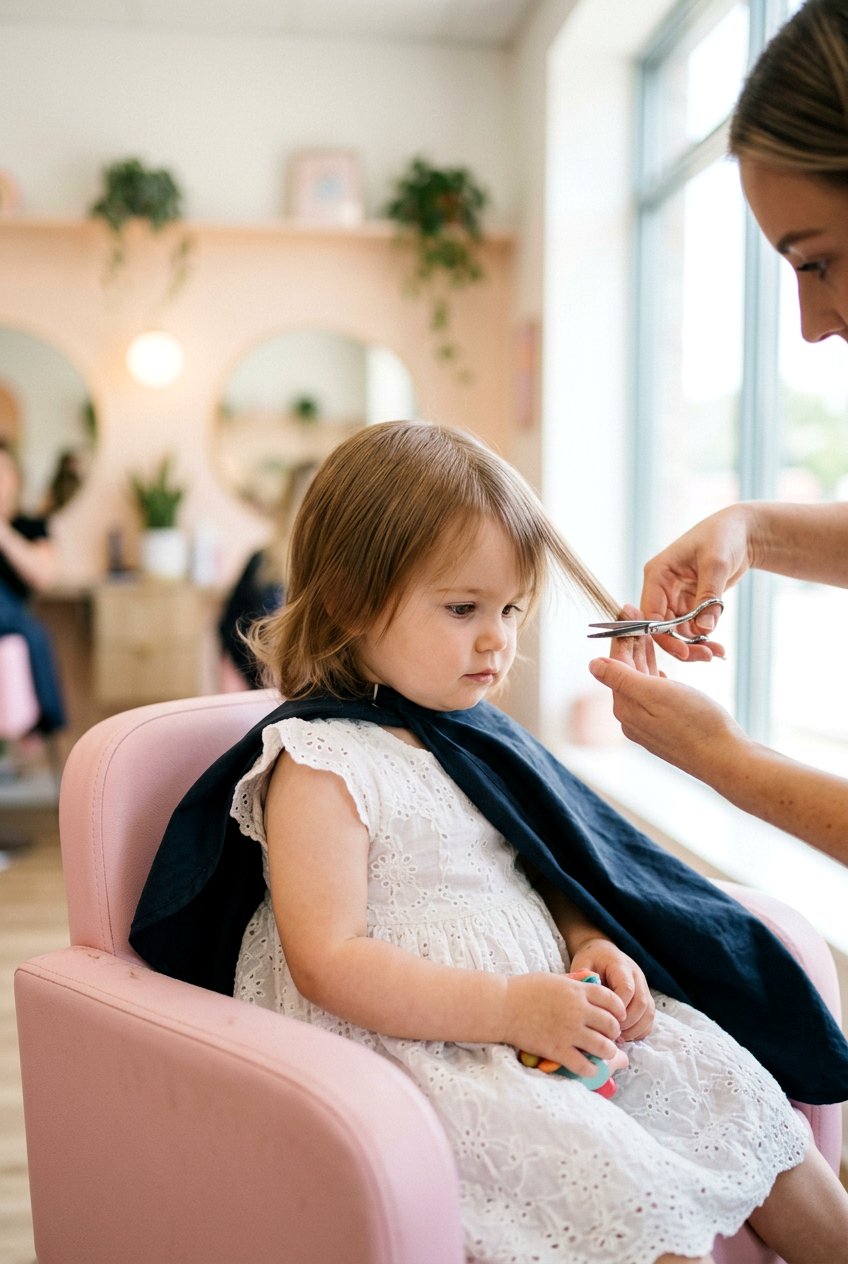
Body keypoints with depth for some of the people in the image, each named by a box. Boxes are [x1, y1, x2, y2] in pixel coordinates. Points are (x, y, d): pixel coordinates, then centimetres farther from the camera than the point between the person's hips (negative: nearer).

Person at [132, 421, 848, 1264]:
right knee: (614, 1174, -24)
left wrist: (588, 947, -1)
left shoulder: (474, 735, 11)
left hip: (545, 1018, 8)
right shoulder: (318, 763, -15)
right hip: (419, 1050, -8)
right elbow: (328, 964, -21)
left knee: (731, 1086, 4)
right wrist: (512, 1007, -25)